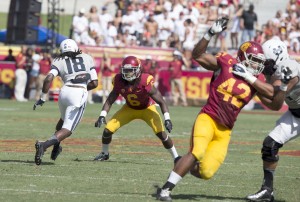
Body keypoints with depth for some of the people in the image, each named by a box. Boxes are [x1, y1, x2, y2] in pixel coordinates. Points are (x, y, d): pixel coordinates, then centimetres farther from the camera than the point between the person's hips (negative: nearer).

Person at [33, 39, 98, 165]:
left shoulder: (59, 61, 13)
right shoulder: (87, 59, 17)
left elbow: (49, 79, -4)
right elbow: (94, 83, 13)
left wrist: (43, 98, 4)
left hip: (65, 92, 2)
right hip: (79, 95, -2)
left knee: (64, 120, 33)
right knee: (67, 130, -5)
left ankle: (56, 148, 33)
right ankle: (44, 145, -27)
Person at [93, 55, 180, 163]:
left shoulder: (145, 83, -33)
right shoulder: (120, 82, -22)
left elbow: (161, 102, -26)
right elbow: (109, 101, -11)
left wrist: (167, 119, -33)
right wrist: (102, 116, -23)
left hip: (147, 109, -3)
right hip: (129, 109, 3)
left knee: (161, 133, -22)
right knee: (108, 129, -7)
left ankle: (176, 157, -2)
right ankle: (104, 153, 22)